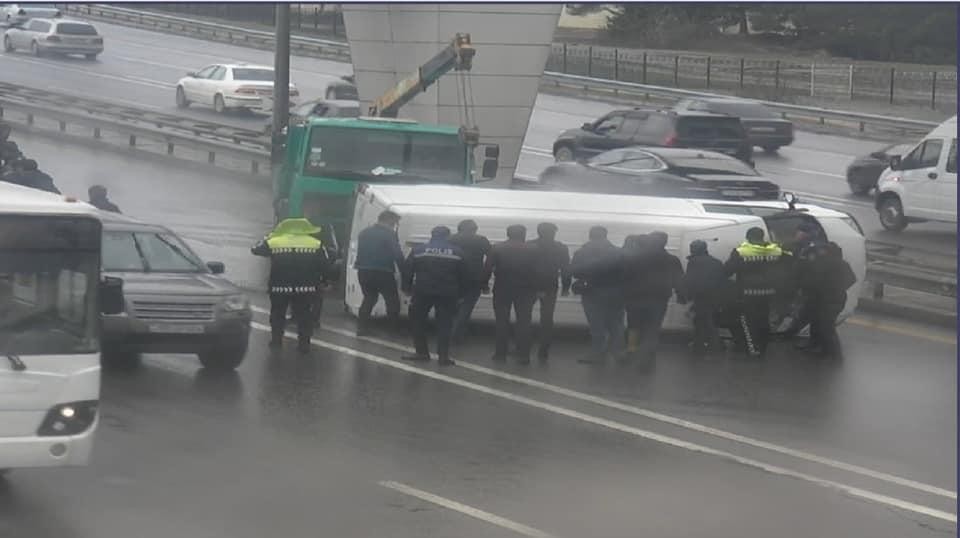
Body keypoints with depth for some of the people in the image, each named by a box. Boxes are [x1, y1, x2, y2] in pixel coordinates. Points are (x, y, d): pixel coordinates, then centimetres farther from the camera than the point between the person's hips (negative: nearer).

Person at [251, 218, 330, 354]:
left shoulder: (273, 243, 0)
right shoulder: (316, 244, 1)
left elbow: (255, 250, 14)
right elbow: (324, 266, 3)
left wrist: (267, 238, 29)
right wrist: (323, 282, 15)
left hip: (279, 287, 0)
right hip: (305, 287, 0)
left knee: (277, 314, 17)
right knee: (304, 315, 8)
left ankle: (276, 340, 17)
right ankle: (304, 343, 3)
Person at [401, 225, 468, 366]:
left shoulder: (418, 250, 1)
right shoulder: (457, 252, 3)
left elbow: (407, 271, 3)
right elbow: (464, 276, 6)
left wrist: (407, 287, 14)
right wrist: (459, 292, 14)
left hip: (422, 292, 0)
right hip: (447, 295, 0)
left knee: (418, 321, 14)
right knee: (444, 324, 5)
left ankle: (421, 352, 11)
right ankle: (443, 355, 0)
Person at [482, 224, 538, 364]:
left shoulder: (497, 249, -1)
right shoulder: (531, 251, -1)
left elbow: (487, 268, -4)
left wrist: (485, 284, 3)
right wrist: (535, 290, 0)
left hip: (502, 289, 0)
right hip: (524, 290, 0)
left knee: (502, 322, 8)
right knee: (523, 322, 3)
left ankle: (501, 353, 6)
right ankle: (523, 356, -1)